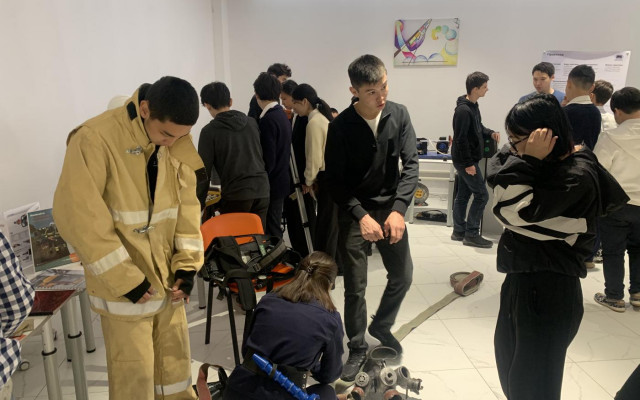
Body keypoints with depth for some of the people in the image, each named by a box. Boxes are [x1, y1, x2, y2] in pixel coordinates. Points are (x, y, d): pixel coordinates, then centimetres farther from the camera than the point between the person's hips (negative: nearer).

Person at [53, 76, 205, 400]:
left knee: (175, 366, 20)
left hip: (167, 280, 5)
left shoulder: (177, 144, -1)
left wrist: (187, 264, -3)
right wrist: (125, 279, -18)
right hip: (123, 286, -5)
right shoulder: (95, 139, -19)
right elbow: (77, 216, -20)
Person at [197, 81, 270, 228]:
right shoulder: (252, 123, 11)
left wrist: (199, 202, 4)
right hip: (262, 191, 5)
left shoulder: (209, 131, -4)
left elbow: (204, 170, -3)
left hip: (235, 195, -5)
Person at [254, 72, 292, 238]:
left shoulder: (268, 120, -18)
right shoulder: (283, 115, 9)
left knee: (271, 232, 0)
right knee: (275, 228, 18)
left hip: (271, 186, -9)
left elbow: (268, 159, -21)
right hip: (281, 181, 9)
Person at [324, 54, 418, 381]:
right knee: (355, 287, 3)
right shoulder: (341, 126, -13)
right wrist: (361, 216, -22)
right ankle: (357, 348, 25)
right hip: (354, 212, -3)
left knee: (403, 275, 12)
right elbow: (334, 180, -12)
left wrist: (398, 209, -19)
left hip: (391, 208, 3)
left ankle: (381, 326, 39)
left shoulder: (399, 115, -5)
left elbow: (410, 164, -7)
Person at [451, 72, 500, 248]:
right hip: (466, 161, -10)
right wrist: (468, 163, -22)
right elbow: (461, 139, -24)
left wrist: (490, 133, 2)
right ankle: (471, 235, 4)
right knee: (482, 195, -4)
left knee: (463, 195, 13)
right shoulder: (463, 110, -22)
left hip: (466, 160, 10)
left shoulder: (473, 105, 10)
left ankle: (459, 231, 22)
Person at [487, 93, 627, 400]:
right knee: (511, 363, 25)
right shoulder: (551, 166, 8)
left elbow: (514, 210, -26)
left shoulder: (576, 177, -21)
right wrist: (523, 158, -7)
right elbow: (496, 176, 5)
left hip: (549, 290, -9)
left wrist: (527, 160, -24)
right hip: (524, 280, 10)